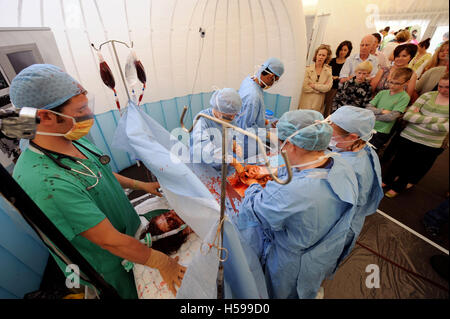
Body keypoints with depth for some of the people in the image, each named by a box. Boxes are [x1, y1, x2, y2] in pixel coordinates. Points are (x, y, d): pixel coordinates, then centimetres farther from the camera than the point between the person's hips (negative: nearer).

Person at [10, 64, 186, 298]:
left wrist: (140, 185, 13)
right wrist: (162, 263, -22)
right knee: (132, 293, 24)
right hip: (107, 267, -6)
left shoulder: (74, 140, -11)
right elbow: (111, 241, -32)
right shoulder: (46, 183, -38)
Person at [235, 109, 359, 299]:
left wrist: (253, 186, -6)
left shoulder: (287, 193, -46)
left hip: (291, 267, -6)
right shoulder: (342, 167, -21)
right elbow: (298, 171, -2)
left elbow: (254, 208, -26)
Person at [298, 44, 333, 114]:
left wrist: (314, 85, -10)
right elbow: (305, 88, -10)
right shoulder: (308, 69, 0)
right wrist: (321, 87, -7)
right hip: (306, 104, -1)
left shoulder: (328, 70, 6)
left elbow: (328, 87, -5)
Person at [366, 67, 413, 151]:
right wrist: (382, 111, -14)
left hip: (381, 133, -5)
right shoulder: (382, 93, 8)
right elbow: (368, 107, 0)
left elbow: (391, 117, -15)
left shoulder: (404, 97, -5)